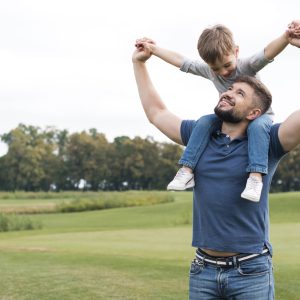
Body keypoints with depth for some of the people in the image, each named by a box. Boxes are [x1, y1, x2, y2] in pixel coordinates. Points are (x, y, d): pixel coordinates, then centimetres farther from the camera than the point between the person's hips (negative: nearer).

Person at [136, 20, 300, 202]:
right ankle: (187, 171, -22)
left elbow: (268, 53, -45)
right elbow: (181, 62, -2)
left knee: (257, 126, -38)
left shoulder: (247, 67, -26)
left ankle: (256, 175, -47)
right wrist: (154, 49, 1)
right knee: (205, 121, -21)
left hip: (260, 114, -4)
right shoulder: (209, 71, -10)